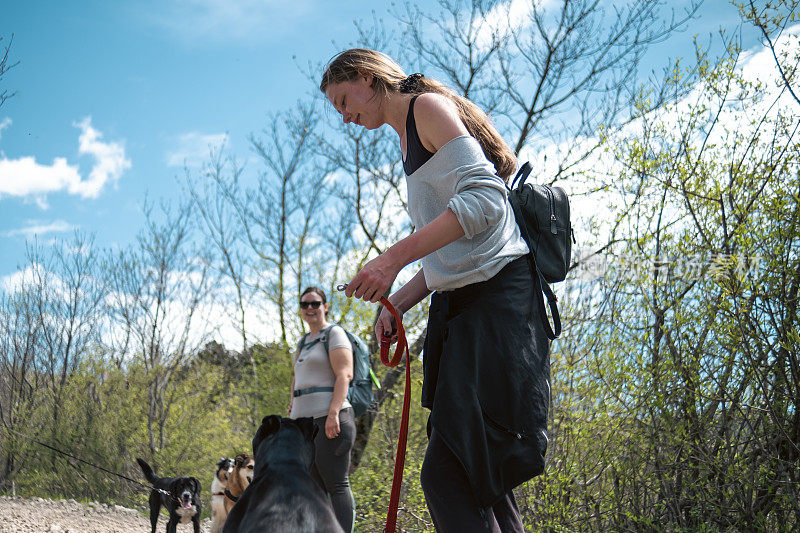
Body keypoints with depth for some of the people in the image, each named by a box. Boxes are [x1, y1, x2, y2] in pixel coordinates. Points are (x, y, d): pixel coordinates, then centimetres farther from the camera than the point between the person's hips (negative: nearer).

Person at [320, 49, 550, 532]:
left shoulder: (428, 106, -1)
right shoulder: (409, 146, 26)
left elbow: (485, 199, -17)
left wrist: (393, 257, -19)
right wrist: (396, 305, 12)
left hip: (498, 297, -10)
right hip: (459, 309, 10)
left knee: (448, 476, -18)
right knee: (475, 479, 6)